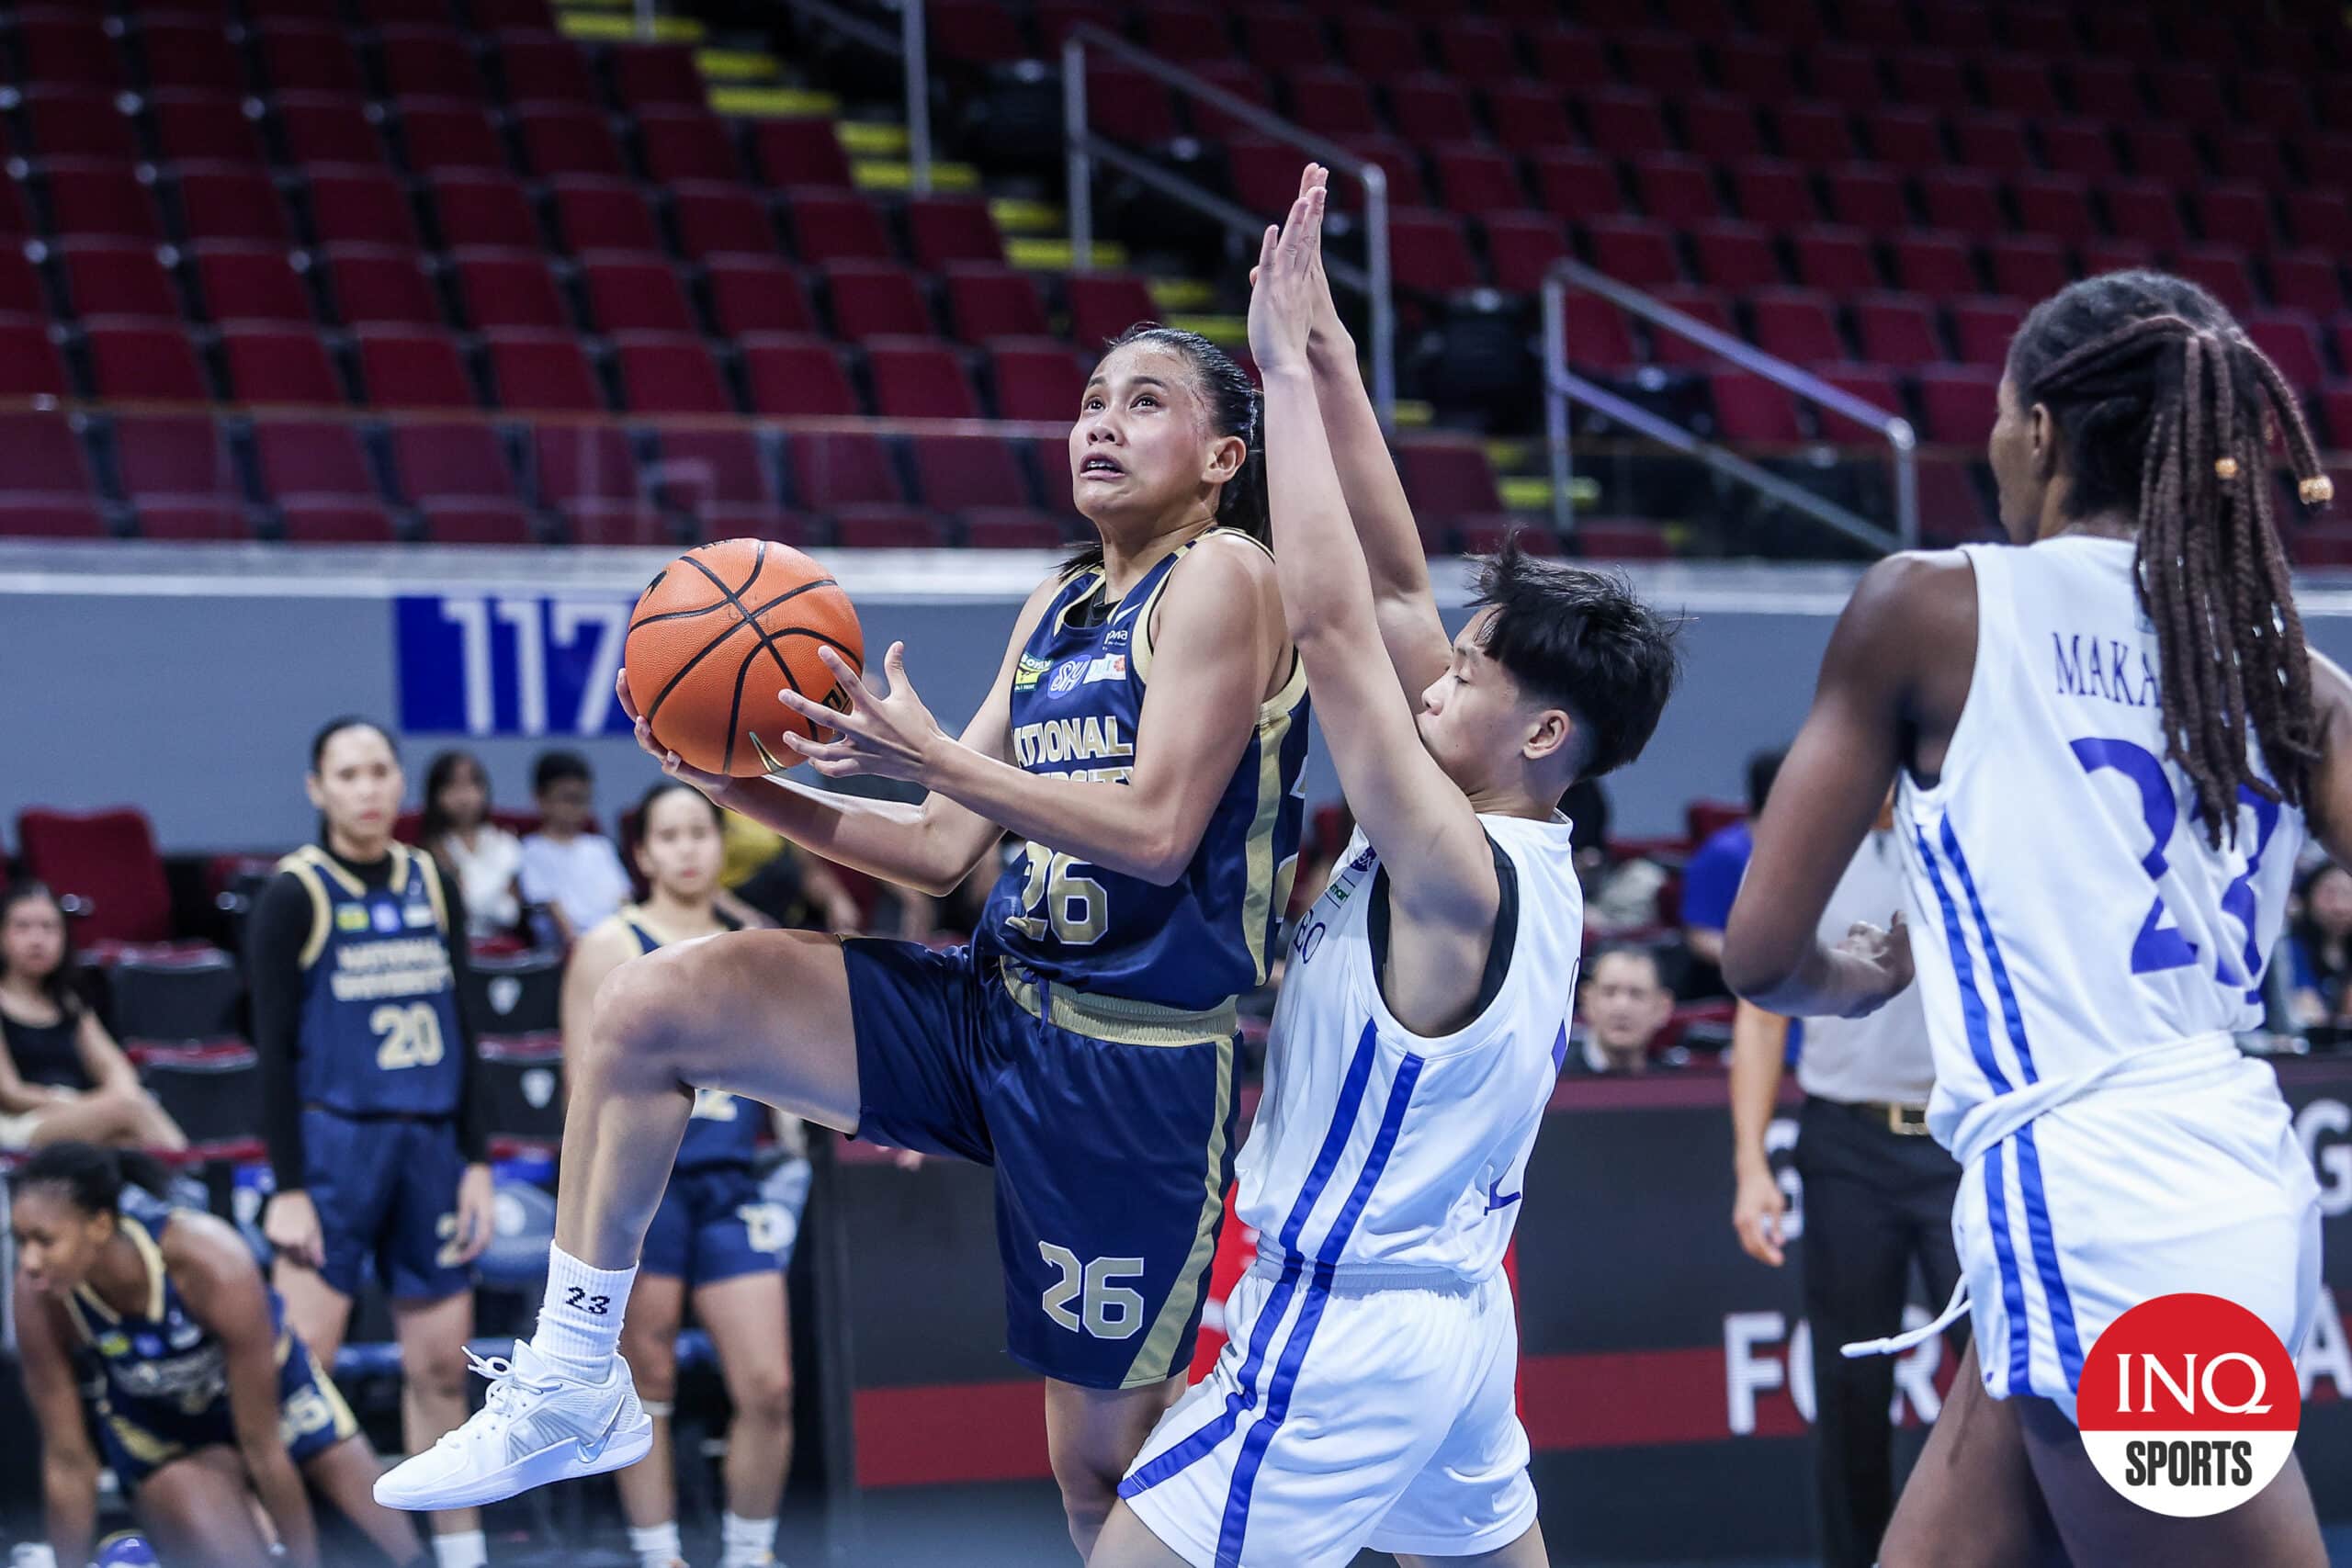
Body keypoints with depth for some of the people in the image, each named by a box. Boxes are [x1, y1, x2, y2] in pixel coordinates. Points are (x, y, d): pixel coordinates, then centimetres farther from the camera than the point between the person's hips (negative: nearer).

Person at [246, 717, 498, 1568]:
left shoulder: (433, 886, 10)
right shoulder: (295, 896, -5)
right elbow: (274, 1052, -6)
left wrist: (475, 1162, 9)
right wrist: (287, 1188, -11)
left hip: (430, 1144, 5)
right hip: (334, 1139, -5)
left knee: (441, 1362, 7)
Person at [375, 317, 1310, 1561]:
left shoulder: (1222, 574, -9)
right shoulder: (1055, 609, 15)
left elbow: (1156, 830, -20)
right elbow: (942, 849, 15)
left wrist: (933, 757, -21)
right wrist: (748, 791, 2)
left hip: (1138, 1060, -8)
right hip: (996, 1004, 8)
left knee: (1103, 1466, -2)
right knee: (645, 1008, -6)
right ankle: (570, 1385, 1)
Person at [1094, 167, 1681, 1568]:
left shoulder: (1458, 872, -20)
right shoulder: (1525, 853, 4)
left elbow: (1330, 618, -27)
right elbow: (1394, 590, 6)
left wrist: (1290, 371, -21)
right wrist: (1329, 358, 2)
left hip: (1340, 1327, -10)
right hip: (1457, 1311, 10)